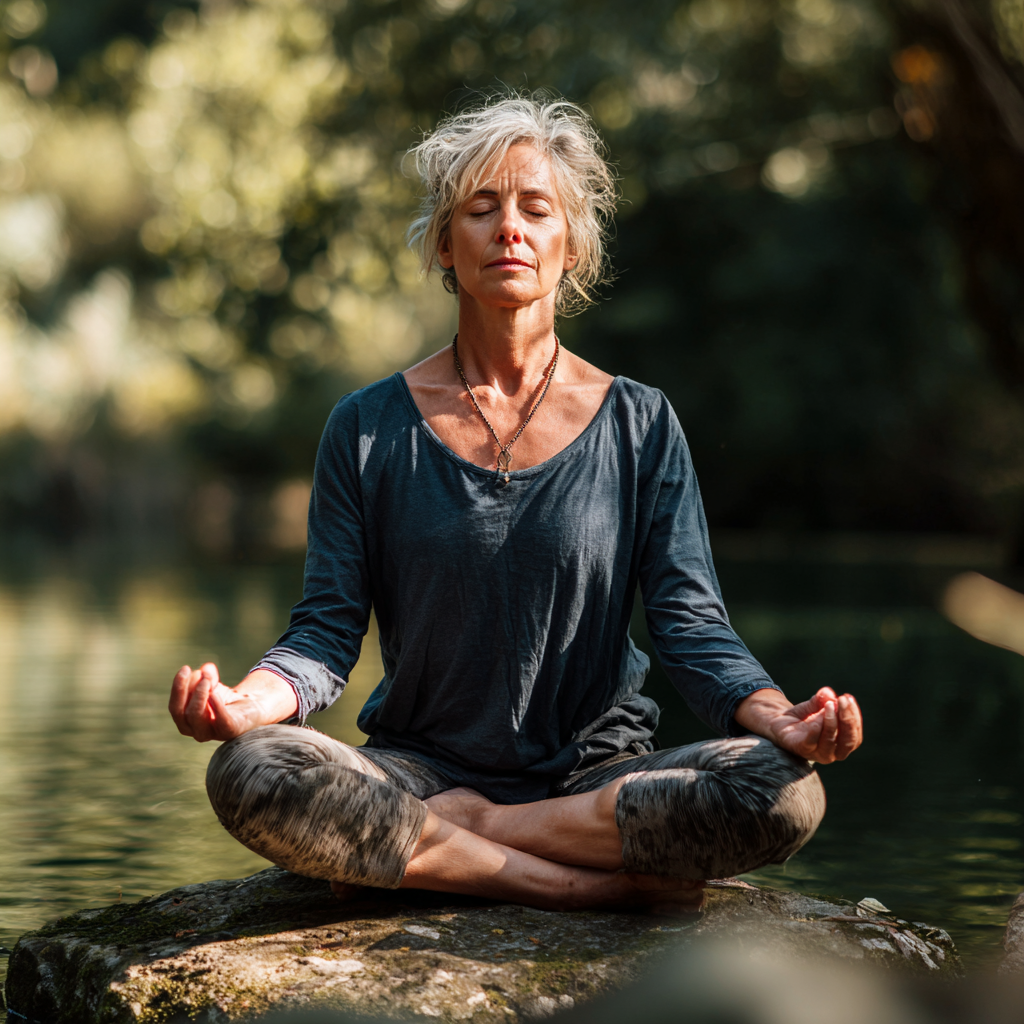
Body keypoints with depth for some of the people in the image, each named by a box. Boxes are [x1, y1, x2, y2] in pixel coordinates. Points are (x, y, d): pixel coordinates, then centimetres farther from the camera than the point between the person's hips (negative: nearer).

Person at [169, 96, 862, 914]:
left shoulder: (641, 426, 4)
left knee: (785, 794, -29)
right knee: (250, 773, -31)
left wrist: (776, 717, -24)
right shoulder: (368, 429, 4)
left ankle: (433, 836, -18)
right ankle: (616, 884, -25)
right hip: (422, 765, 0)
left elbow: (692, 625, -2)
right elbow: (327, 631, -1)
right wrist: (251, 699, -24)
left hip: (596, 773, 1)